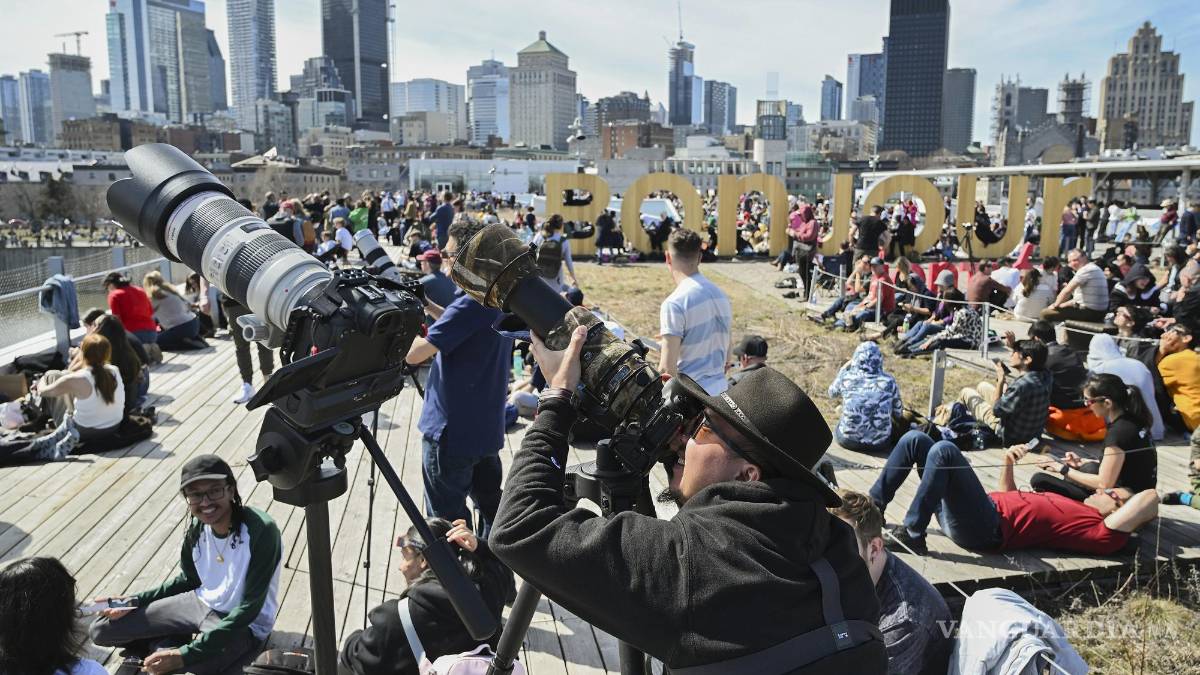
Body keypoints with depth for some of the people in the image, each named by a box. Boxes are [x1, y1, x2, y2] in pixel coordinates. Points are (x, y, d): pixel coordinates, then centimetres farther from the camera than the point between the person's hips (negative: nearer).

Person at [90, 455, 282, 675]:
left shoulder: (261, 530, -29)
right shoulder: (196, 528, -7)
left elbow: (249, 609, -26)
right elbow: (188, 580, 11)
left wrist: (185, 655, -27)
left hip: (242, 625, -6)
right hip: (201, 603, 6)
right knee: (101, 630, 4)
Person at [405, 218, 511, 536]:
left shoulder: (470, 303, -24)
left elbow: (414, 354, -25)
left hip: (452, 432, -9)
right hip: (488, 429, 9)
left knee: (447, 521, 6)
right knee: (491, 506, 20)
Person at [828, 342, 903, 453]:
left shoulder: (845, 378, -10)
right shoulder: (888, 381, -11)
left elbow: (832, 393, 13)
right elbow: (898, 413, 2)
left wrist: (845, 367, 19)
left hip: (847, 441, 1)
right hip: (879, 443, 0)